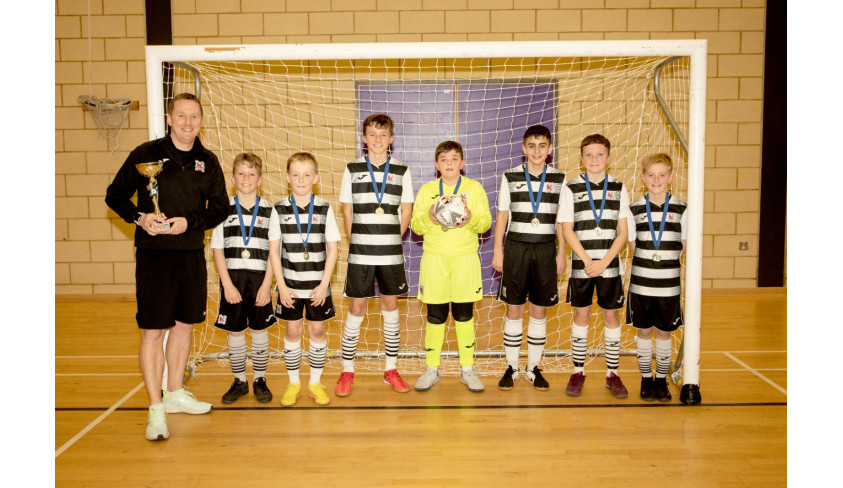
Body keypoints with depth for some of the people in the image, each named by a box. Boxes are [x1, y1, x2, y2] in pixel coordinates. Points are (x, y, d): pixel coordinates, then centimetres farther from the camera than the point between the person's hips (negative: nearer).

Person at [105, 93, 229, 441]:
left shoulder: (207, 161, 6)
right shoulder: (145, 154, -3)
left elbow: (220, 208, 8)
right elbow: (115, 195, 2)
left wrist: (190, 223, -9)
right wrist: (139, 217, -16)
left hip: (192, 253, 4)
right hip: (154, 255, -4)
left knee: (184, 325, 14)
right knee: (152, 331, -4)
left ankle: (175, 393, 31)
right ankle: (156, 408, 6)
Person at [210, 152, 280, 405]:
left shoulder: (268, 210, 2)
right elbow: (218, 251, 2)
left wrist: (266, 285, -8)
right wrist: (227, 285, -6)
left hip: (259, 279, 0)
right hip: (232, 279, 1)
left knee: (259, 330, 7)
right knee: (235, 331, 7)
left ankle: (260, 380, 21)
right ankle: (239, 381, 21)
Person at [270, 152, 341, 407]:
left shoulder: (324, 209, -1)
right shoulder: (279, 209, -1)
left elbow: (333, 249, 0)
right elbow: (274, 251, 0)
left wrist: (324, 284, -6)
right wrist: (282, 285, -5)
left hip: (317, 284, 0)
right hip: (290, 283, 0)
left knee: (317, 330, 7)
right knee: (292, 331, 7)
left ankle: (316, 382, 20)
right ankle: (293, 383, 21)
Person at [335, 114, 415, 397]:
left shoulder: (401, 170, 4)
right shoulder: (352, 169, 3)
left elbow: (406, 211, 7)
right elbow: (347, 211, 6)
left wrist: (392, 239, 2)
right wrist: (356, 242, 2)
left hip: (391, 253, 1)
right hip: (360, 253, -1)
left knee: (390, 306, 9)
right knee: (356, 309, 2)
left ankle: (391, 369, 20)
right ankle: (347, 371, 13)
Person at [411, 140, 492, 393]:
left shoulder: (474, 188, 7)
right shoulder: (426, 190, 9)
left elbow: (486, 221, 2)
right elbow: (415, 225, 4)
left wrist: (470, 219, -19)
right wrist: (429, 217, -17)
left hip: (465, 258, 0)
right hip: (434, 258, 0)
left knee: (464, 315, 5)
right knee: (435, 315, 3)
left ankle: (467, 370, 16)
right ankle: (431, 370, 15)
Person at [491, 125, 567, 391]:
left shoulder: (559, 179, 5)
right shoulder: (510, 177, 3)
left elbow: (561, 220, 8)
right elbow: (502, 216, 5)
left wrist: (561, 254, 5)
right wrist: (498, 252, 0)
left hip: (545, 250, 1)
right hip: (516, 247, -1)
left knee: (539, 311, 6)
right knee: (514, 309, 3)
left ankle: (533, 367, 17)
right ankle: (511, 367, 14)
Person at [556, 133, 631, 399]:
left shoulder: (619, 189, 3)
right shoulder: (571, 188, 0)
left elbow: (623, 232, 1)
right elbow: (567, 230, -2)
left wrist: (604, 262, -10)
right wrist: (587, 260, -10)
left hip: (609, 264, 1)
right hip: (581, 264, -1)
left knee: (611, 316, 6)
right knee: (581, 315, 7)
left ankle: (612, 374, 17)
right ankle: (578, 371, 19)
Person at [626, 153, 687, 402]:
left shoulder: (681, 208, 0)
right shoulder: (634, 209, 1)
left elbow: (683, 246, 6)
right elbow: (633, 246, 7)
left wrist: (666, 260, -3)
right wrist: (647, 261, -4)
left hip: (669, 284, 0)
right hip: (641, 283, 0)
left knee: (664, 333, 10)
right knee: (644, 332, 9)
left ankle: (661, 380, 23)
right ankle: (646, 379, 22)